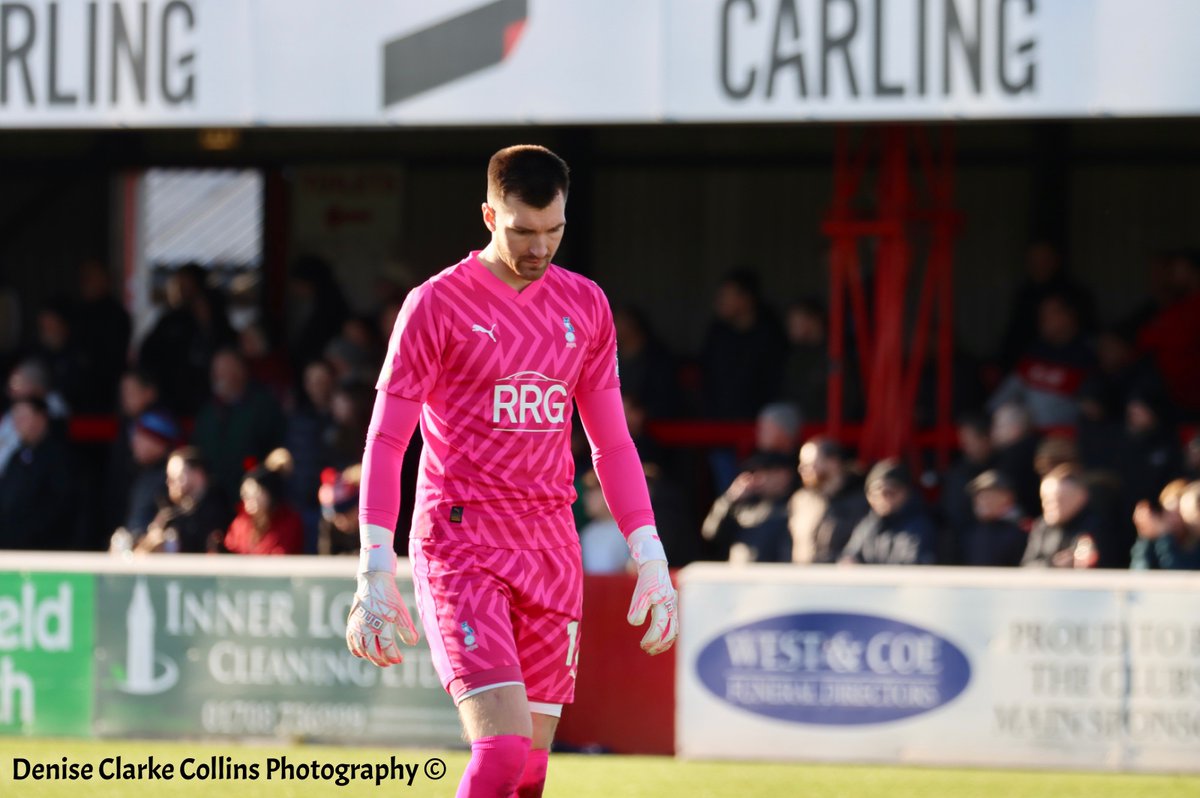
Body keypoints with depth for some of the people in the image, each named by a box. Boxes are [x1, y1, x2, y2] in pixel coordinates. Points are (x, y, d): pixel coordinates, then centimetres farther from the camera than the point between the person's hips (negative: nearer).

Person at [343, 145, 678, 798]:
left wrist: (650, 558, 9)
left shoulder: (585, 307, 11)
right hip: (459, 548, -5)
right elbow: (385, 442, -3)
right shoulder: (437, 304, -4)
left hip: (550, 549, 5)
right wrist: (375, 575, -10)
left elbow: (612, 444, 18)